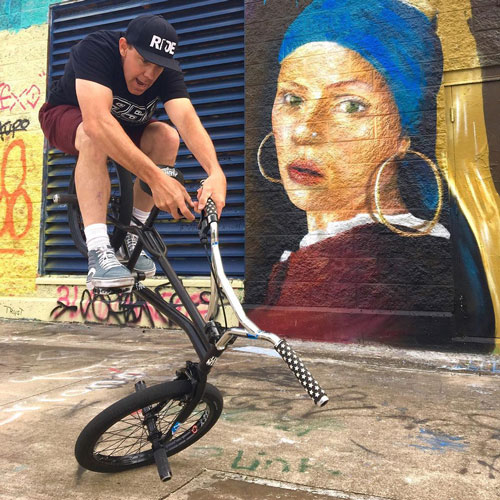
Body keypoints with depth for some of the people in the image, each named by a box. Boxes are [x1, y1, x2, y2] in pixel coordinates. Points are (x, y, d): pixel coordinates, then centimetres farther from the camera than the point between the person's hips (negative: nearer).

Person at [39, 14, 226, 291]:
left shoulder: (167, 72, -22)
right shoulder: (95, 48, -34)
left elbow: (188, 120, -39)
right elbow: (97, 122, -49)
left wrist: (216, 172, -59)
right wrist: (156, 178, -59)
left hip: (124, 123, 4)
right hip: (67, 114, -4)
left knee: (167, 137, -24)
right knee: (95, 138, -38)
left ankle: (131, 238, -13)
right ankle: (99, 253, -38)